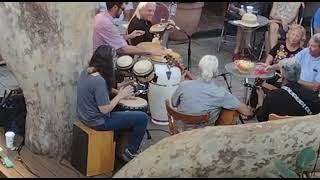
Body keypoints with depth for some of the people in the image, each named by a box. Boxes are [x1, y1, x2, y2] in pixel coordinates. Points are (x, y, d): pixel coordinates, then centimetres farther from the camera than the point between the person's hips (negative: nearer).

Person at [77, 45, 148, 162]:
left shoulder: (86, 71, -1)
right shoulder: (99, 81, -29)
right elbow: (105, 109, -25)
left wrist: (117, 92, 4)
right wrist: (120, 95, -12)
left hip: (85, 116, 10)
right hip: (97, 122, -10)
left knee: (126, 112, 30)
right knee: (142, 118, -4)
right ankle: (130, 152, 10)